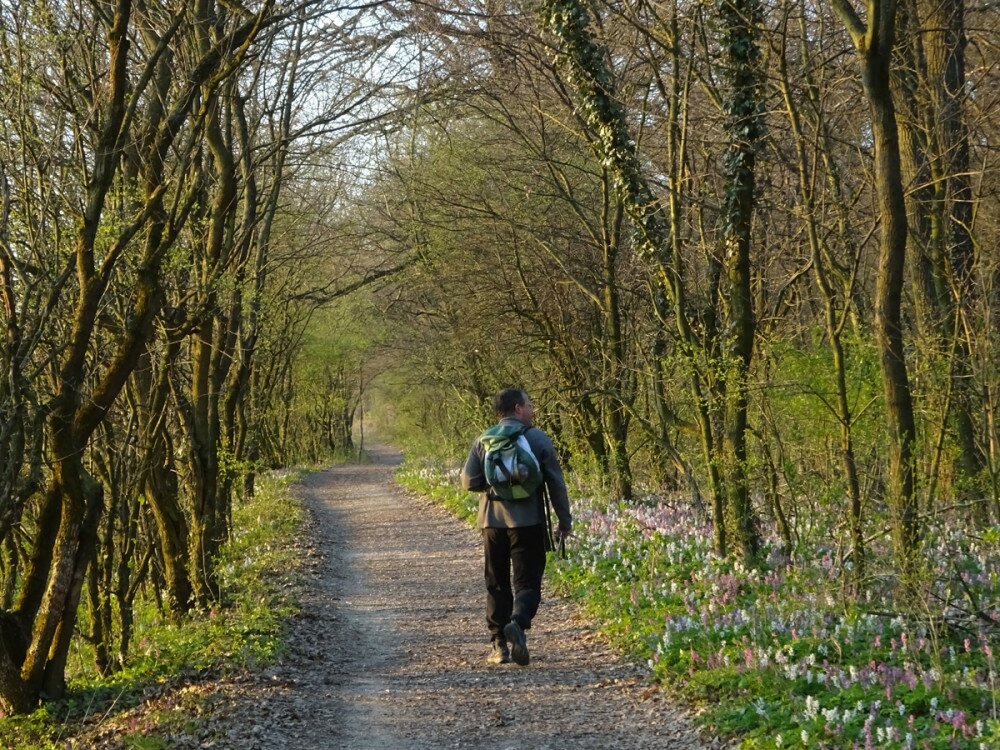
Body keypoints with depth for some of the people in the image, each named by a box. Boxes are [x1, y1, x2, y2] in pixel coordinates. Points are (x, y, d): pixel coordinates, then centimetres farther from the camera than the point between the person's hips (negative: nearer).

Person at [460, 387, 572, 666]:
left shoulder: (483, 442, 3)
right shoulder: (538, 439, -3)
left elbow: (469, 481, -2)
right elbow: (556, 483, -2)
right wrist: (565, 521, 6)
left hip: (493, 521, 2)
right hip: (528, 522, -2)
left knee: (497, 584, 12)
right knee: (527, 582, 1)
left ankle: (498, 643, 10)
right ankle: (518, 622, -26)